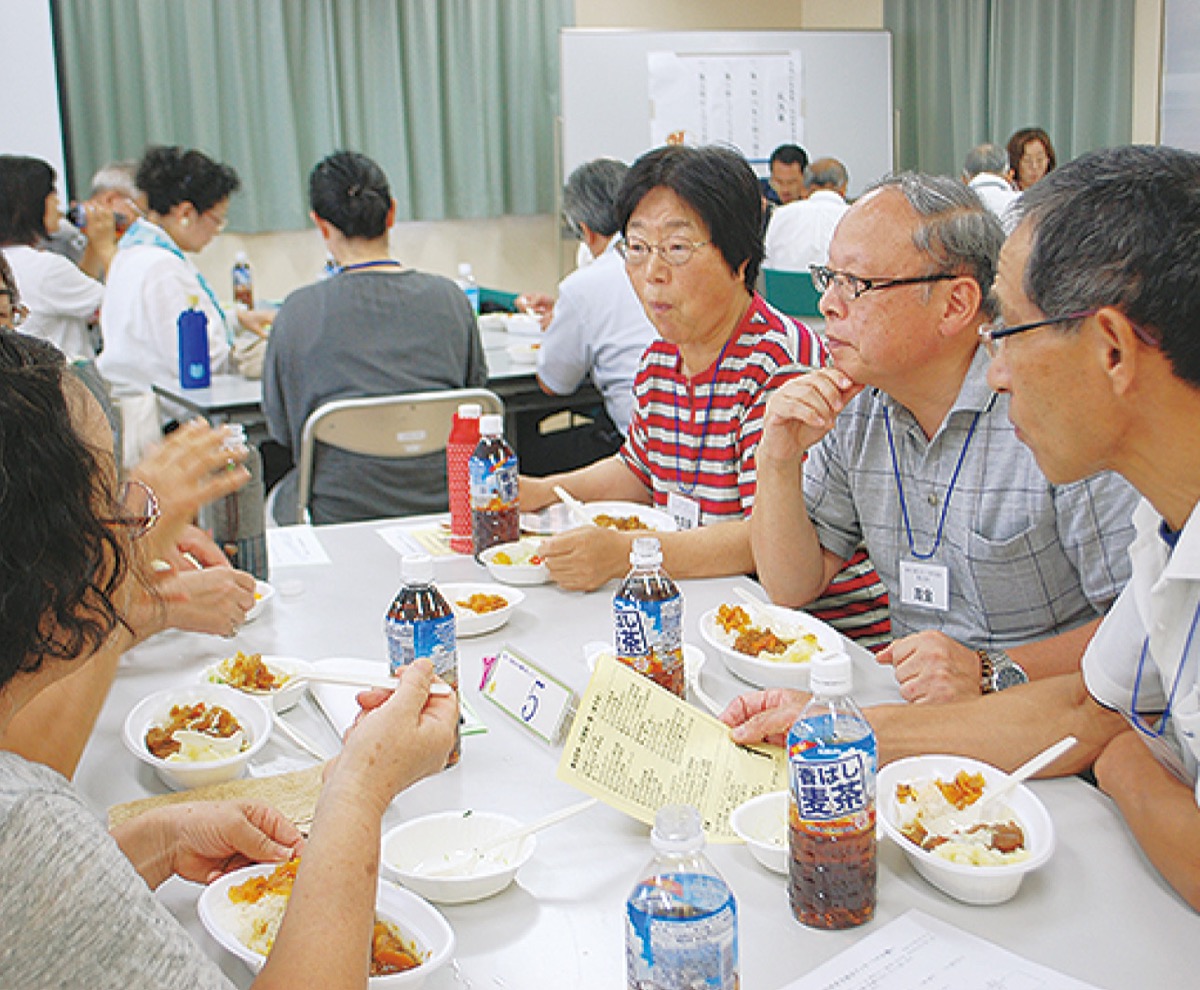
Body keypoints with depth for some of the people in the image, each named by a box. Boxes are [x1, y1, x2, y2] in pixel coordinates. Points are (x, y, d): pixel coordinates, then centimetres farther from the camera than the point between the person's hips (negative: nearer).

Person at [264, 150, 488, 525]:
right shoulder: (449, 297, -3)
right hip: (442, 505, 3)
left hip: (339, 512, -3)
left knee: (277, 498, 28)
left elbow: (281, 429, 0)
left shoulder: (299, 311, -11)